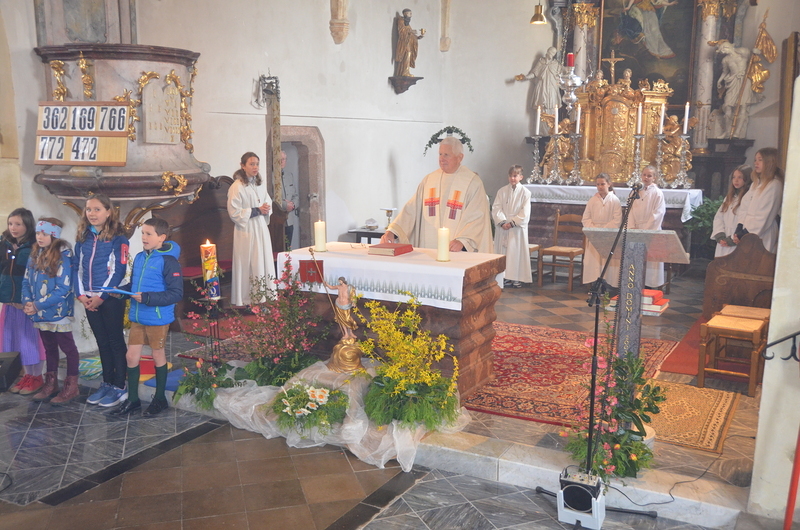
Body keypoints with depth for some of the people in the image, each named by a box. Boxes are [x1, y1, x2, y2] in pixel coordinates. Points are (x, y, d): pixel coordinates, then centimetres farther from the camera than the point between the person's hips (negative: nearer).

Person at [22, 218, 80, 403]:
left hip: (58, 312, -7)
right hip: (40, 313, 7)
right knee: (49, 348, 18)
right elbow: (26, 281, 9)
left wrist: (38, 305, -18)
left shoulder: (63, 256, -15)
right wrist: (27, 302, -8)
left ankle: (71, 386, 15)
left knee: (68, 348, 5)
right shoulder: (35, 255, 8)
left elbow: (63, 289, -19)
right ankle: (51, 384, 30)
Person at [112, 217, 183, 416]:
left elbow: (176, 293, -20)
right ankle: (132, 399, 25)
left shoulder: (168, 261, -16)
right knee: (131, 356, 10)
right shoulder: (139, 258, 7)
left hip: (158, 319, -6)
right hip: (137, 317, 7)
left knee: (158, 356, 9)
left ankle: (160, 398, 27)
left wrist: (147, 298, -25)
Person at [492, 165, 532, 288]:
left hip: (518, 228, -2)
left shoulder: (525, 192, -2)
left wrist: (512, 223, -15)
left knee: (517, 252, -1)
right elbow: (496, 208, 0)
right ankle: (506, 277, 10)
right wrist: (502, 222, -14)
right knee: (503, 251, 3)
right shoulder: (502, 191, 6)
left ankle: (517, 278, 4)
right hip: (503, 227, 3)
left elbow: (525, 213, -7)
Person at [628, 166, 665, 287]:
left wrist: (645, 230, -14)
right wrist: (632, 228, -5)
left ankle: (650, 285, 2)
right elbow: (631, 211, 7)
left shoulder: (658, 193, -4)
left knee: (650, 258, -4)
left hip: (650, 232, -4)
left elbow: (657, 215, -9)